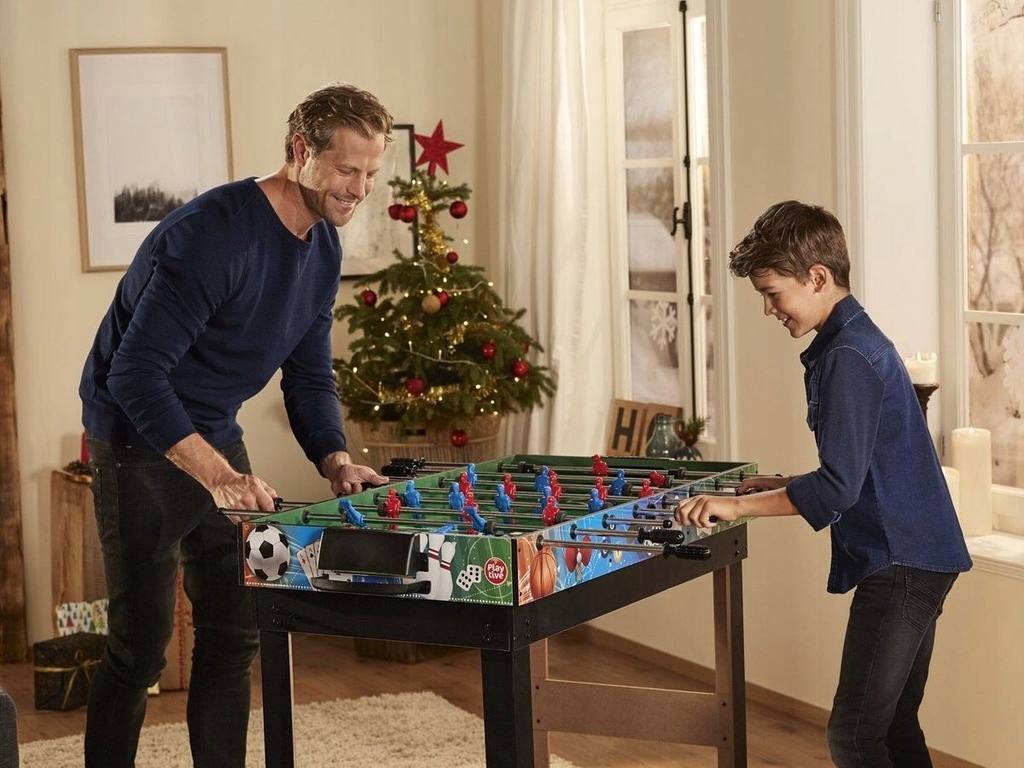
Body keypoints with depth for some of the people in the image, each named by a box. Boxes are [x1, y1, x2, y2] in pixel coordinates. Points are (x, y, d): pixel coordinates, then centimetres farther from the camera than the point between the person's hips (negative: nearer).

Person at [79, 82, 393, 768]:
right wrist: (215, 474, -39)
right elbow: (135, 374, -31)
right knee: (141, 645, -4)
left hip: (216, 440, 8)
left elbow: (309, 375, 9)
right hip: (140, 445, -8)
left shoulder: (323, 247, 1)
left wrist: (335, 460, -9)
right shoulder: (212, 235, -26)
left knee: (236, 632, 10)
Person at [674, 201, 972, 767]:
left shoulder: (847, 358, -18)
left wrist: (738, 506, -18)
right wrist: (781, 486, 14)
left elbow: (838, 487, -24)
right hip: (918, 557, 11)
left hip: (900, 563, -11)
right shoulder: (857, 342, 15)